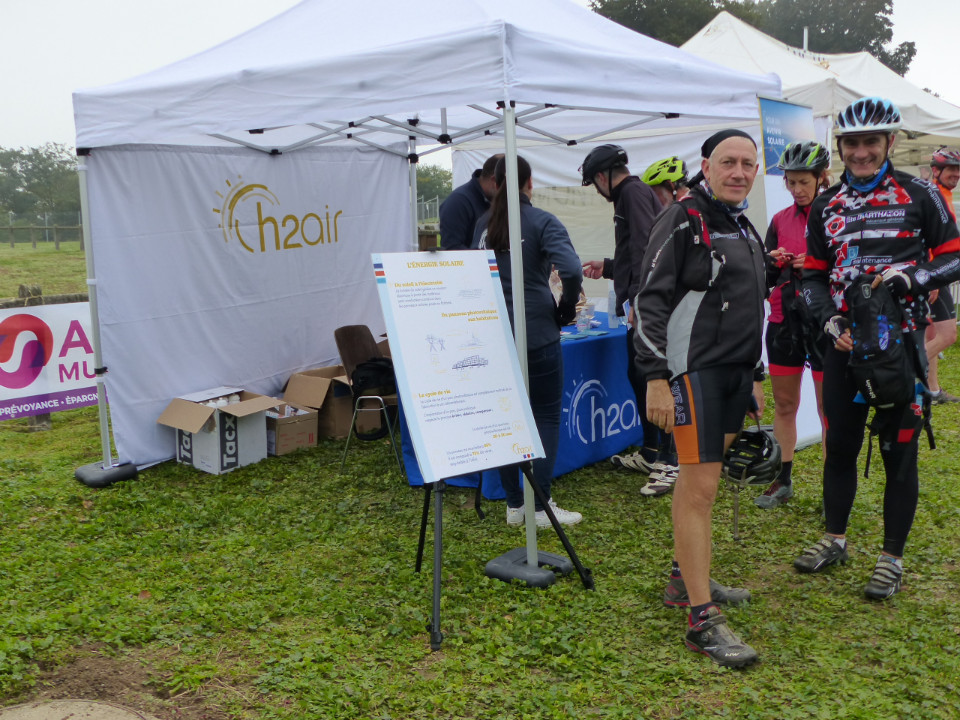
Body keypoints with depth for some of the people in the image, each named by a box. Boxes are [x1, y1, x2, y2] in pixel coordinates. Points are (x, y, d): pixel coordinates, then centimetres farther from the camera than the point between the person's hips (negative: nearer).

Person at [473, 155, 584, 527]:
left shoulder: (484, 224, 8)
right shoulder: (542, 222, -8)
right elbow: (571, 270, -21)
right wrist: (567, 308, -6)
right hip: (537, 335, -5)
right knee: (546, 417, 6)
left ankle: (514, 504, 18)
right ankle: (541, 506, 6)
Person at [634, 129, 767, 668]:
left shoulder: (747, 232, 18)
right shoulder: (683, 222, -8)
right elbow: (651, 303, -14)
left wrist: (756, 376, 24)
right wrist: (656, 379, -20)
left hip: (734, 372, 9)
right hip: (693, 370, -8)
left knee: (703, 477, 15)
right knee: (700, 486, -10)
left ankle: (685, 577, 29)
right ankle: (703, 620, -6)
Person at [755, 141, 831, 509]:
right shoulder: (780, 220, 9)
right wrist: (772, 262, -11)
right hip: (784, 319, 4)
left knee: (828, 408, 0)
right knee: (784, 403, 10)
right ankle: (782, 481, 21)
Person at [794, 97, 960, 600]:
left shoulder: (919, 195, -1)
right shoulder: (825, 207, 9)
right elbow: (812, 276, 10)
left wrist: (912, 277, -19)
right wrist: (831, 321, -7)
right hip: (845, 343, 3)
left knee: (899, 453, 2)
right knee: (839, 445, 11)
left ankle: (892, 558, 16)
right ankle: (835, 540, 28)